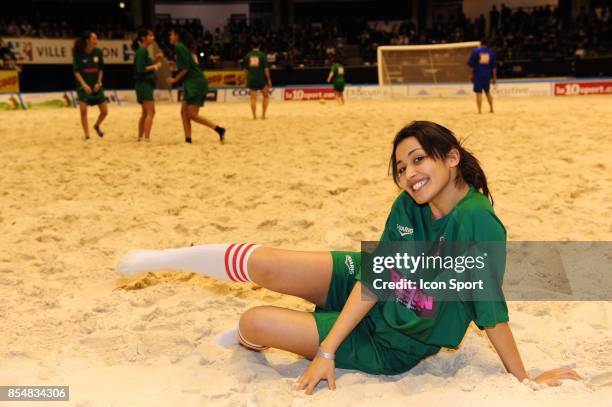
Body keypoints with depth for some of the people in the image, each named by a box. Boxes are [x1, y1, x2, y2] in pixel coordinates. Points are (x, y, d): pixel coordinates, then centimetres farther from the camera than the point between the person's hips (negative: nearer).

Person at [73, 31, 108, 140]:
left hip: (96, 86, 4)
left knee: (105, 111, 3)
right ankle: (86, 135, 1)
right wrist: (84, 84, -18)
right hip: (83, 86, -4)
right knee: (83, 111, -11)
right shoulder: (78, 54, -9)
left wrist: (99, 82, -3)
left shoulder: (98, 52, 1)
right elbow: (76, 71, -9)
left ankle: (97, 126, 31)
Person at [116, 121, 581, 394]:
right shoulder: (408, 207, -11)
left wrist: (524, 378, -19)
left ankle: (250, 343, 27)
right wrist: (327, 351, -16)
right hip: (360, 287, 5)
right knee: (263, 264, -7)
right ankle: (167, 259, 22)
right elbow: (373, 281, -11)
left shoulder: (478, 222, -30)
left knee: (254, 324, -13)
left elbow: (491, 308, -23)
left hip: (387, 346, -5)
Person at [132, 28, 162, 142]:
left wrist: (155, 63, 7)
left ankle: (140, 137, 21)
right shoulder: (142, 51, -13)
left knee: (145, 113, 15)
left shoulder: (143, 51, 16)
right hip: (143, 84, -10)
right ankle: (146, 138, -17)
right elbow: (141, 69, -21)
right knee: (150, 112, -13)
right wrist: (155, 66, -13)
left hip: (146, 85, 10)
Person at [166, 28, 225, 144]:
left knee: (192, 115, -9)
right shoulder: (186, 47, 19)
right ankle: (188, 140, 6)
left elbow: (186, 68, -16)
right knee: (184, 112, 8)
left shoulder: (179, 47, -9)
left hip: (195, 83, -10)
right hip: (191, 83, 10)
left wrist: (175, 79, -8)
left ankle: (219, 129, -10)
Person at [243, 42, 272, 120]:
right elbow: (266, 69, -7)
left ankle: (254, 116, 0)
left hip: (251, 79, 2)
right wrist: (269, 80, -1)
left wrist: (246, 80, 16)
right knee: (266, 96, 14)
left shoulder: (247, 55, 4)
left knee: (253, 98, 5)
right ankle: (263, 115, 9)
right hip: (261, 79, -2)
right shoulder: (262, 55, -4)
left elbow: (245, 69, 7)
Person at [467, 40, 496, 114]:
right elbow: (493, 66, 6)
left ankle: (480, 110, -8)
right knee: (487, 92, 17)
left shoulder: (475, 51, -3)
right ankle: (491, 108, 20)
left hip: (478, 75, -3)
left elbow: (470, 63, -5)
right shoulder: (491, 52, 7)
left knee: (479, 93, -3)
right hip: (487, 75, 3)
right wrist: (494, 77, 10)